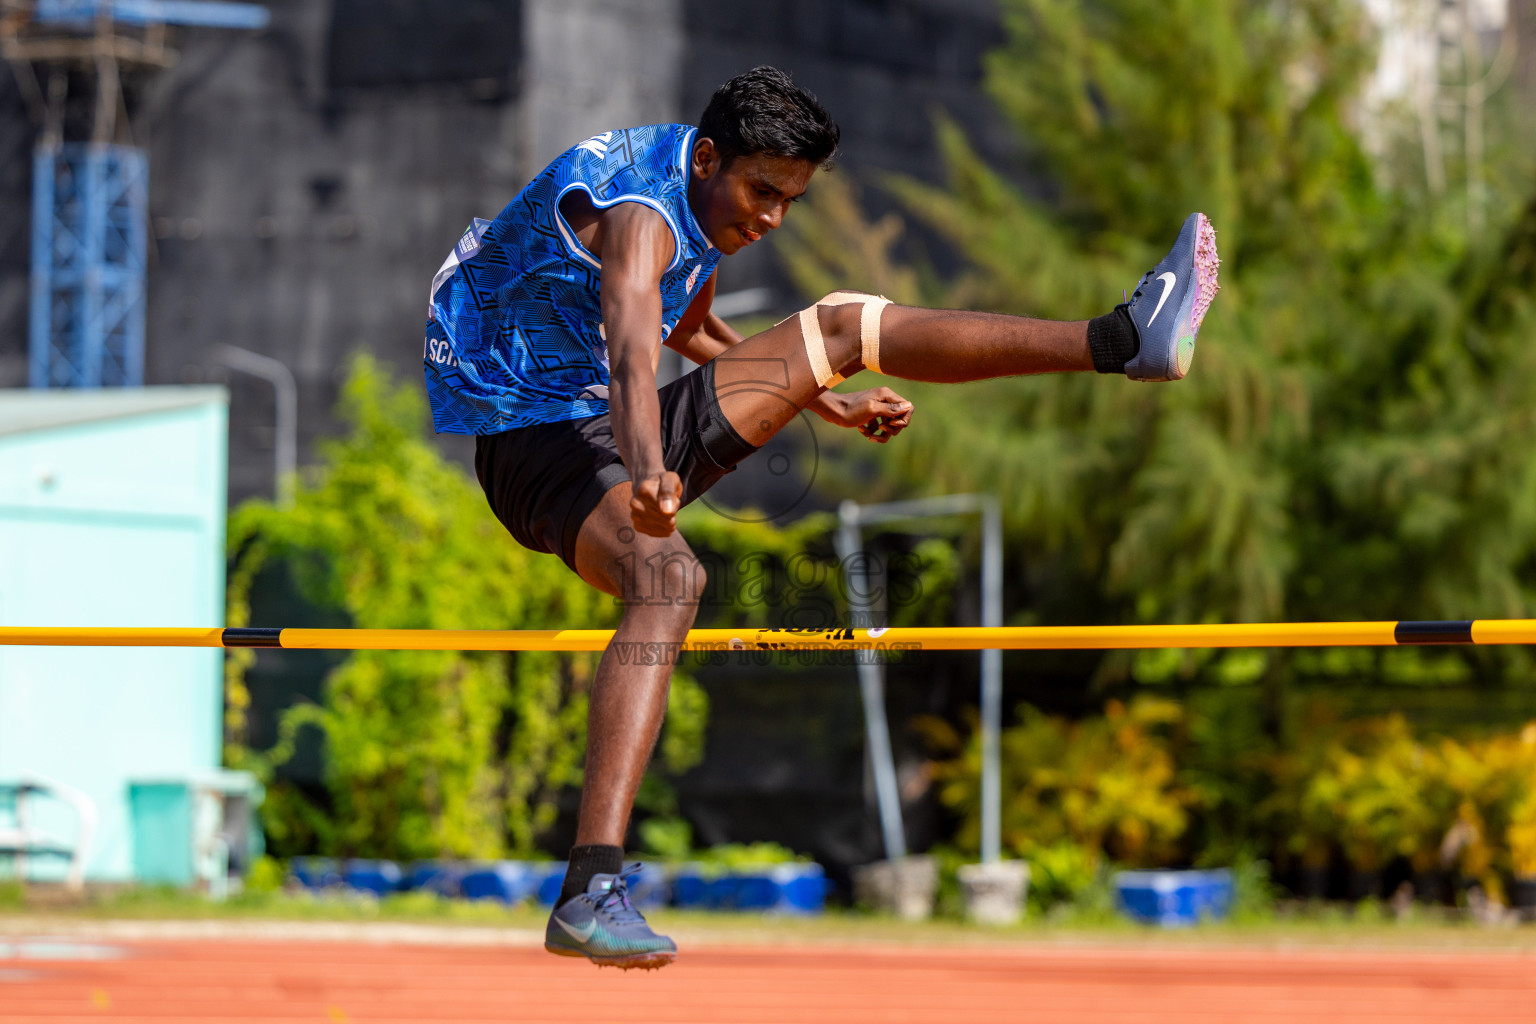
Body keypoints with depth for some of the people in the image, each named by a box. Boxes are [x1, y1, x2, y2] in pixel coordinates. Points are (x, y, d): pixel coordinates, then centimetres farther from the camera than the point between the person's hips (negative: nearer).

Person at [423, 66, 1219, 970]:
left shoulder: (704, 204, 9)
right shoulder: (638, 214, -24)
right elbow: (632, 347, -45)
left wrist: (833, 407, 33)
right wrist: (648, 475, -63)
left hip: (627, 432, 10)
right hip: (539, 445, -9)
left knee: (845, 324, 5)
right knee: (668, 578, -40)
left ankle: (1121, 340, 4)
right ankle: (593, 894, -52)